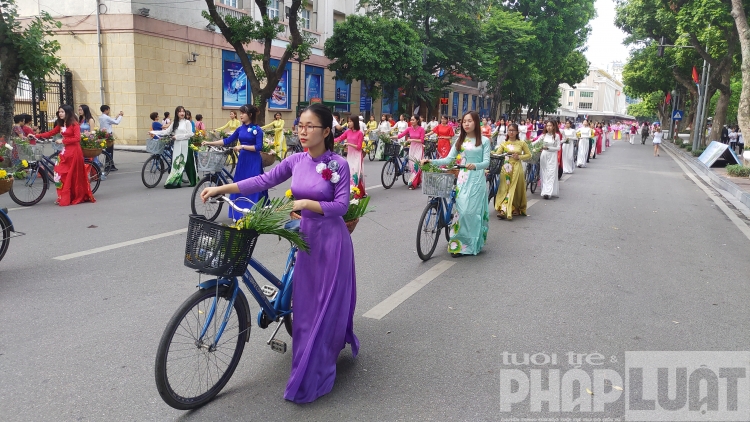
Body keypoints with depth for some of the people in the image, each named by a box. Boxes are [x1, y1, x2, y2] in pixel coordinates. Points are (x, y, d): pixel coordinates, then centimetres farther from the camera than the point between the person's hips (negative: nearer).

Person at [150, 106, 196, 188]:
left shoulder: (187, 122, -1)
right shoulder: (174, 123, 15)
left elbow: (189, 134, -9)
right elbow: (166, 132, 11)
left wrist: (178, 136, -12)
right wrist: (153, 132, 5)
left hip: (185, 145, -5)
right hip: (177, 146, 5)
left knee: (187, 164, 0)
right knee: (176, 163, 1)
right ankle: (176, 182, 4)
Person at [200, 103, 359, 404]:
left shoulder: (338, 165, -12)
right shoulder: (296, 161, 2)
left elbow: (341, 206, -14)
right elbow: (263, 181, -1)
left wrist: (305, 203, -23)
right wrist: (221, 188, -7)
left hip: (331, 239, -5)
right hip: (306, 236, 5)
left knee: (326, 303, 2)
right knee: (305, 302, 12)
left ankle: (311, 378, 14)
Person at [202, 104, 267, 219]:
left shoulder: (257, 129, -8)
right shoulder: (240, 129, 9)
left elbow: (259, 147, -14)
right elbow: (227, 141, 10)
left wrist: (242, 146, -18)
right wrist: (210, 143, 5)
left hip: (253, 161, -6)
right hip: (242, 160, 6)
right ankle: (239, 214, 15)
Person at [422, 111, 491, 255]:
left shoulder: (484, 141, 2)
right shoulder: (459, 140, 11)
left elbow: (486, 162, -6)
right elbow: (449, 159, 5)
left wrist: (475, 165, -28)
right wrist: (431, 161, -9)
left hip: (477, 179, -2)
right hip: (463, 179, 2)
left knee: (474, 210, -6)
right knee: (462, 210, -6)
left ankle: (473, 243, 7)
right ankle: (460, 244, 1)